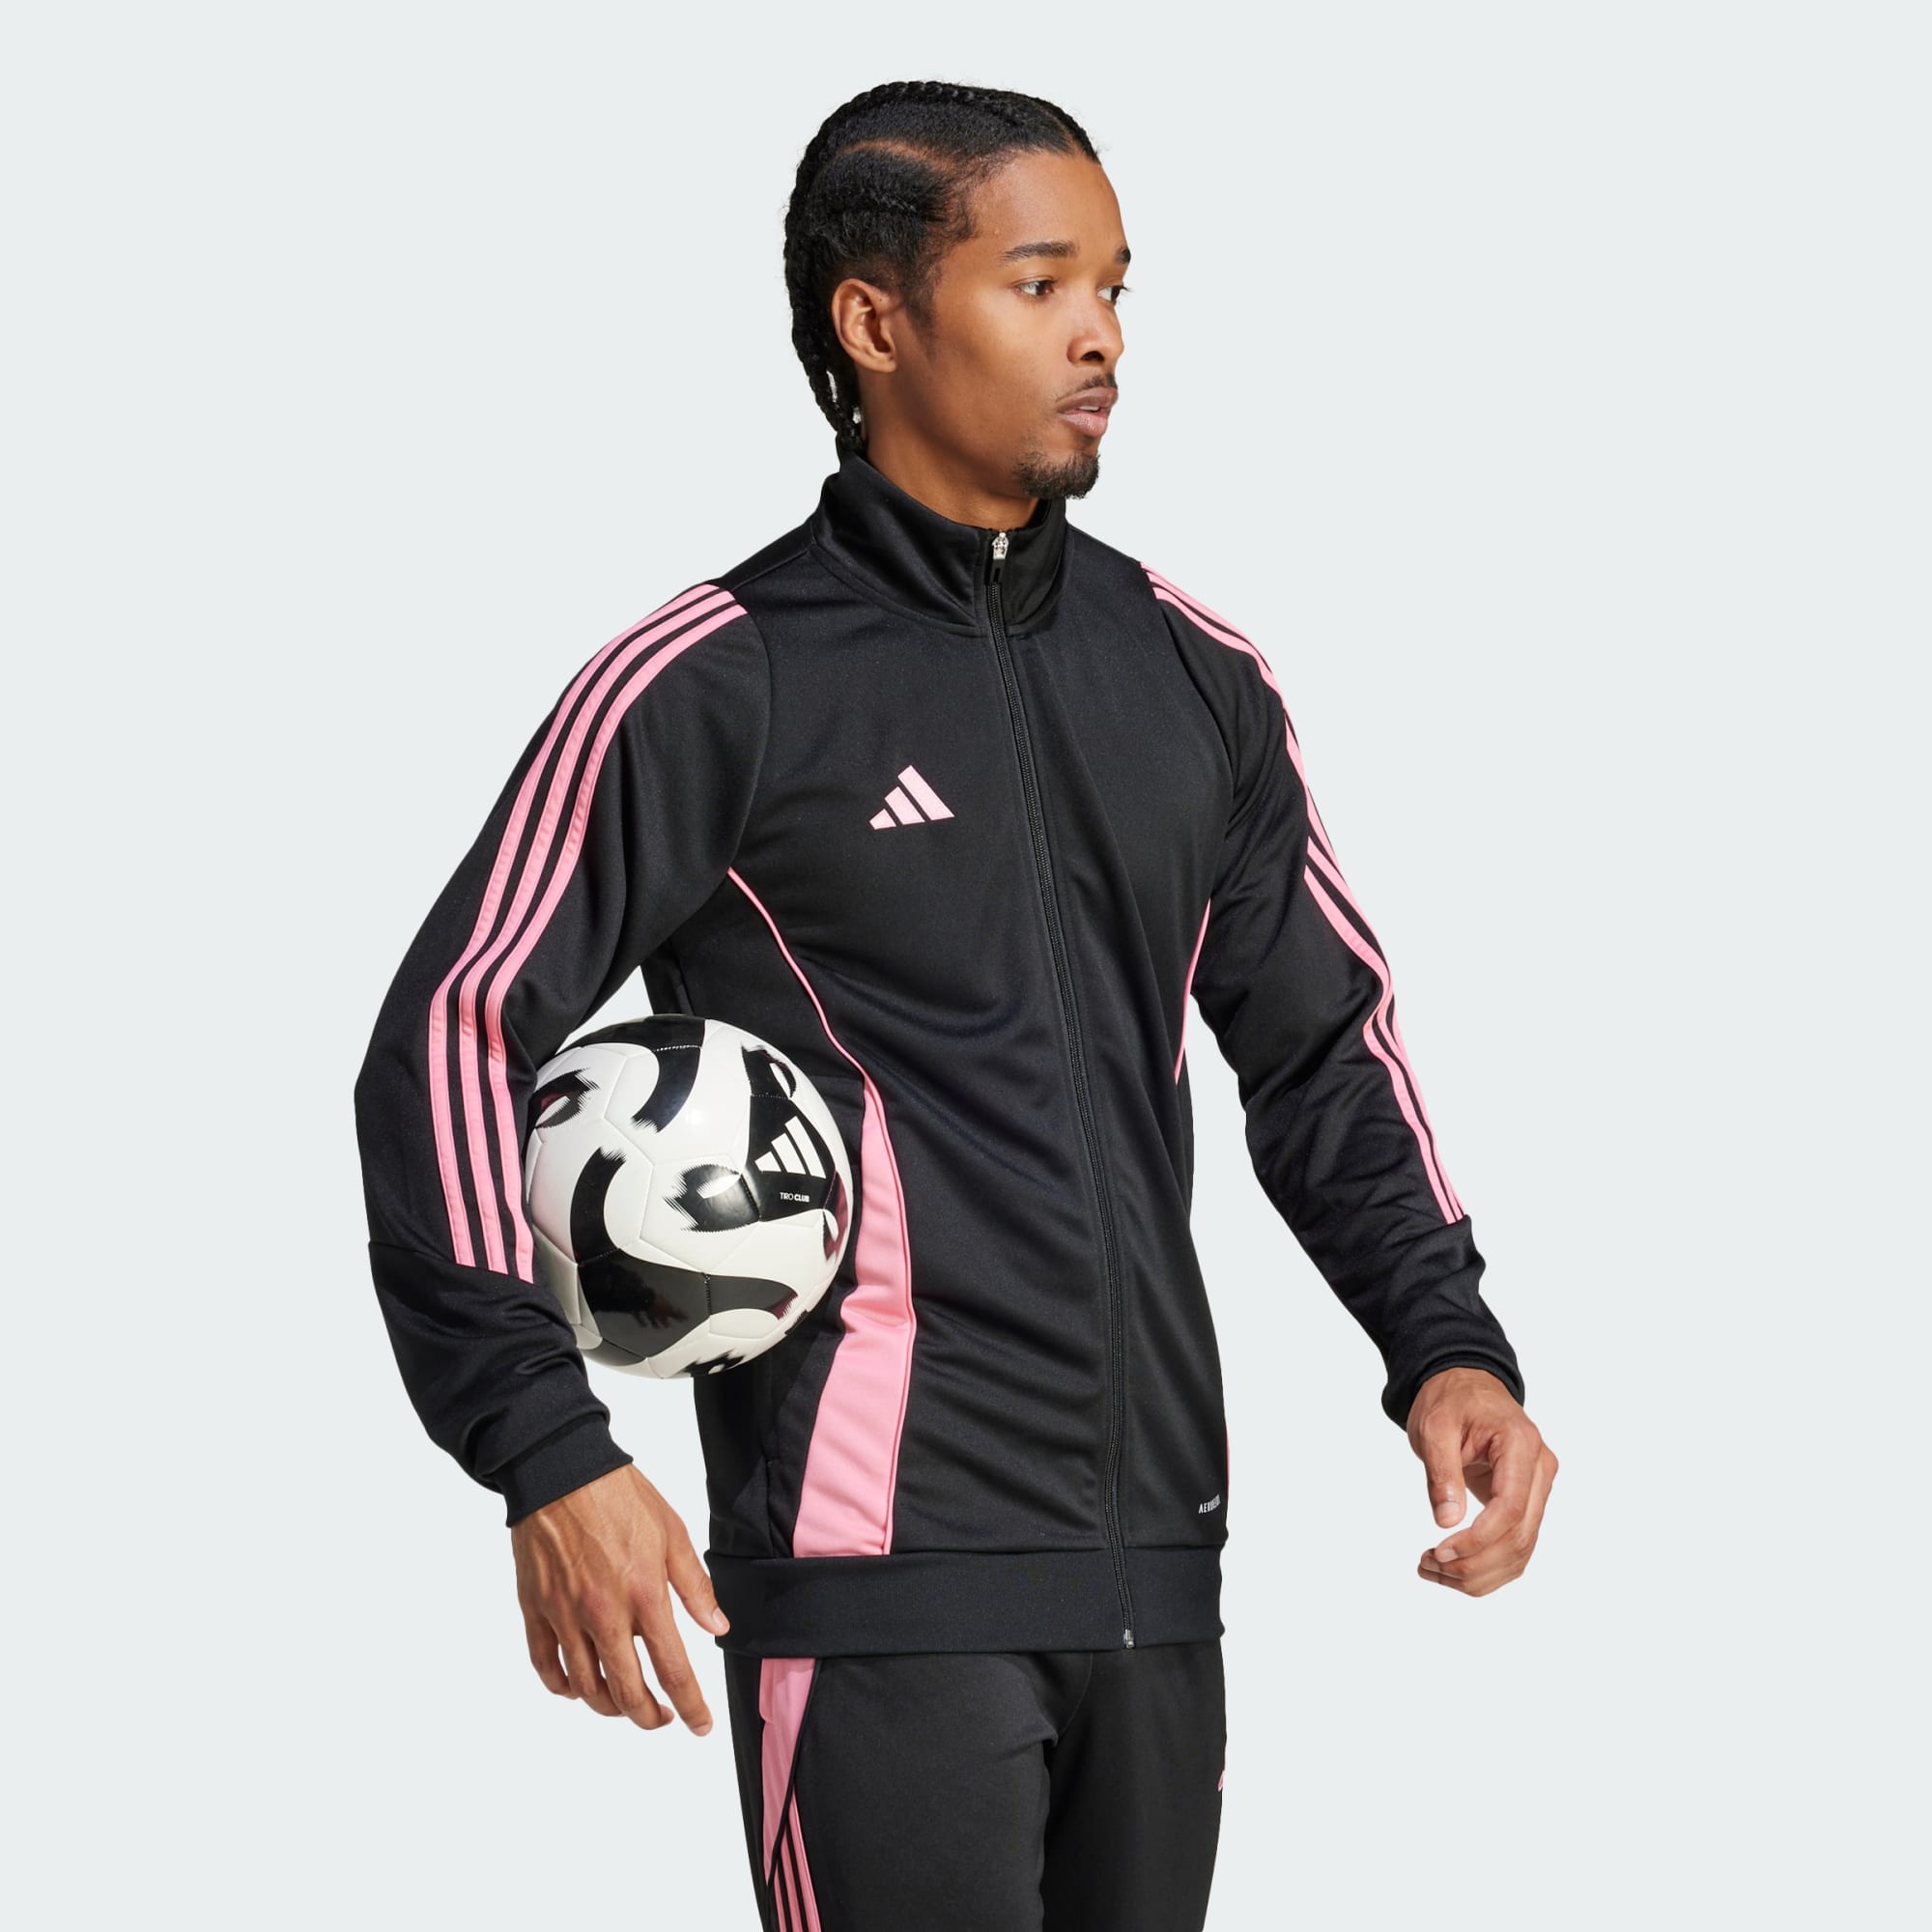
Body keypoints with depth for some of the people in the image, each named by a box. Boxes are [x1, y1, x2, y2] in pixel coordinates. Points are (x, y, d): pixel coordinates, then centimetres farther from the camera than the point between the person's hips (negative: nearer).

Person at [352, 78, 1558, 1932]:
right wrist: (546, 1452, -17)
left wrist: (1447, 1342, 6)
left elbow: (1319, 1034, 21)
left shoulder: (1196, 677, 12)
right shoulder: (709, 687, -5)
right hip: (883, 1577, -6)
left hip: (1158, 1570, 6)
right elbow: (455, 1035, -7)